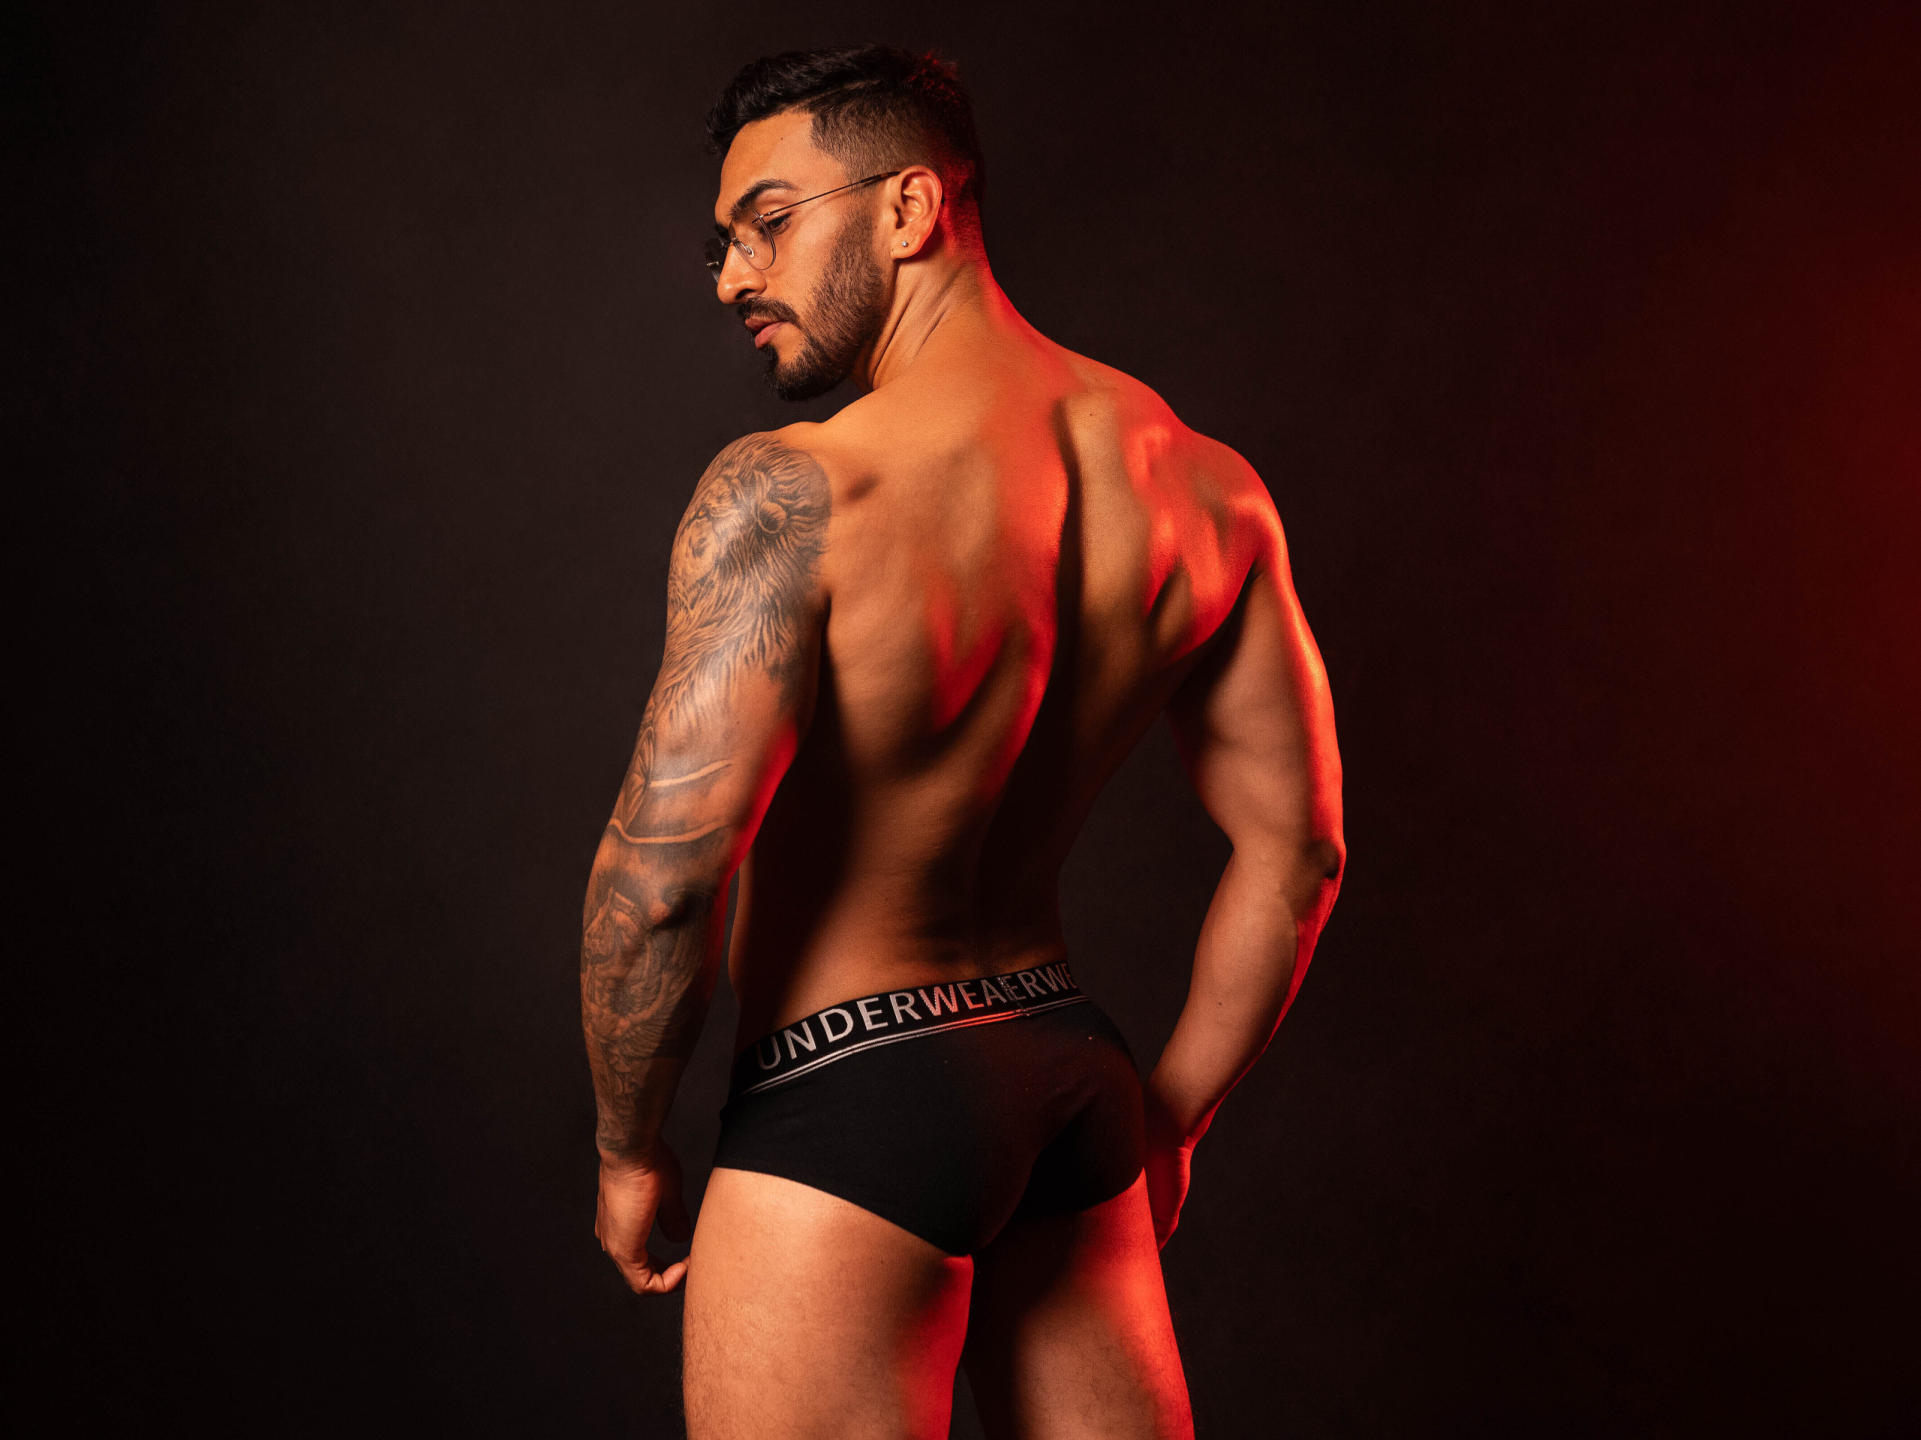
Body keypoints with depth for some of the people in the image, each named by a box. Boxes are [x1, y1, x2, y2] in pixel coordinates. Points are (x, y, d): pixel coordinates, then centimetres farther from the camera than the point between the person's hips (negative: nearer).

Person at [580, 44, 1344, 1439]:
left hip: (852, 1107, -6)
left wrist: (631, 1149, -6)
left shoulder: (789, 494, -19)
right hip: (1071, 1069, 6)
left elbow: (663, 869, -23)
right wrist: (1166, 1121, 16)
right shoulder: (1200, 482, 1)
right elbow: (1296, 848, 6)